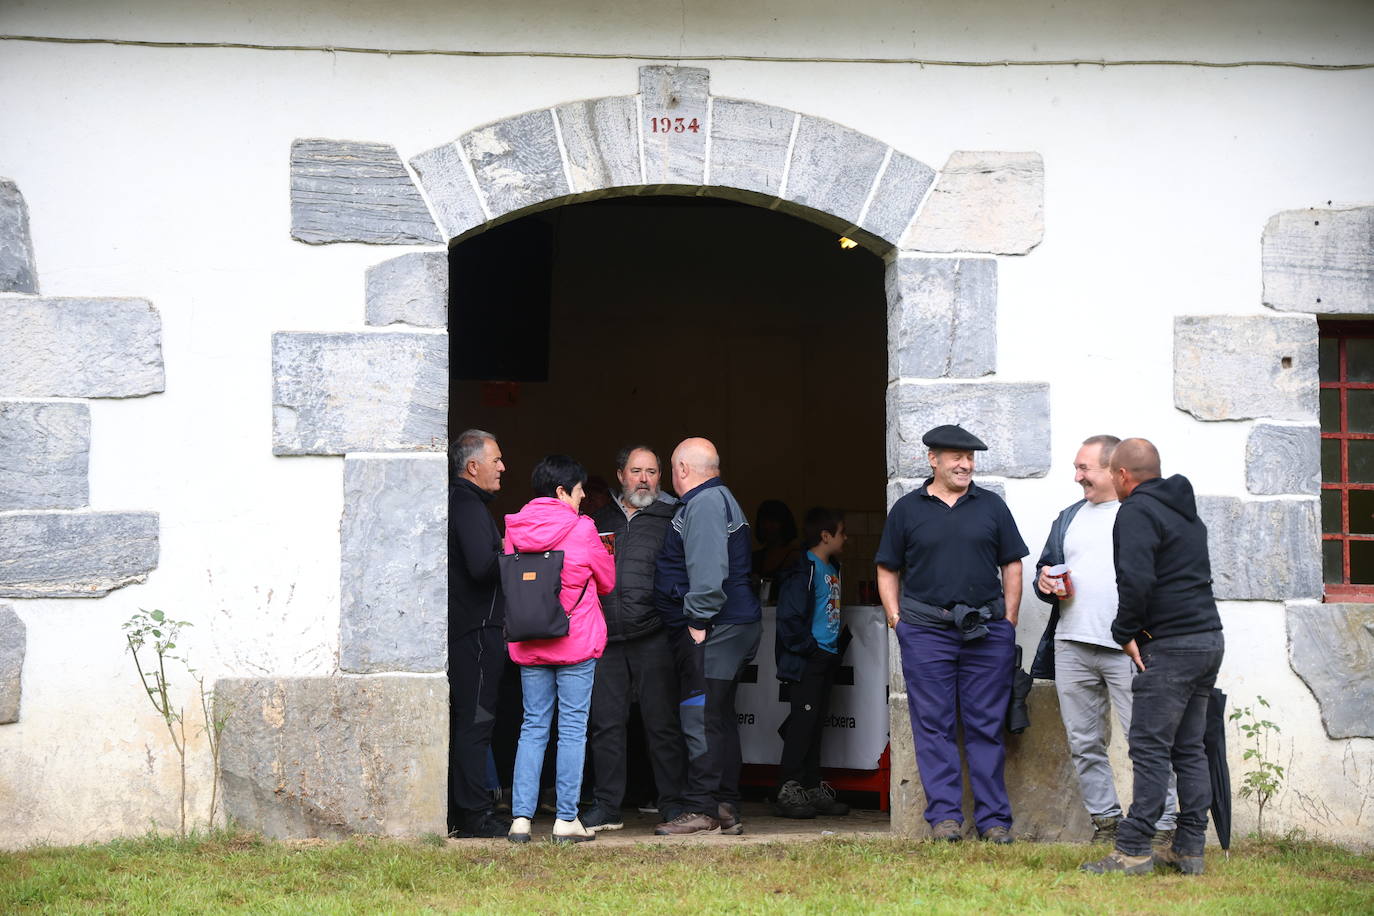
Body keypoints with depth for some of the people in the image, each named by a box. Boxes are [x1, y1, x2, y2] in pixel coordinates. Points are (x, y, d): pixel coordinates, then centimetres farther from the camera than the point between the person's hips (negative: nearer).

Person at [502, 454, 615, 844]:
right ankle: (566, 820, 0)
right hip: (577, 643, -4)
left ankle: (521, 816, 3)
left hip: (528, 645, 4)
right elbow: (608, 581, 4)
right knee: (573, 728, 1)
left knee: (533, 726, 9)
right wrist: (606, 554, 24)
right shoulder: (582, 530, -9)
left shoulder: (515, 528, 3)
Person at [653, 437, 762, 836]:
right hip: (736, 625, 11)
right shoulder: (718, 499, 22)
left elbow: (707, 567, -22)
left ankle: (702, 810, -9)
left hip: (712, 629, -11)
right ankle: (726, 810, 15)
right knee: (720, 719, 12)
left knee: (701, 718, -10)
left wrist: (698, 620, -21)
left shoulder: (704, 503, -12)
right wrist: (699, 621, 24)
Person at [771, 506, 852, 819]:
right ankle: (788, 791, -7)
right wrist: (810, 649, -17)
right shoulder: (804, 570, -14)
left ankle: (813, 789, 18)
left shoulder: (833, 570, 16)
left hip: (825, 660, 9)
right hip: (805, 663, -9)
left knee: (816, 724, 12)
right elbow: (790, 618, -19)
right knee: (803, 722, -9)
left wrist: (838, 646, 15)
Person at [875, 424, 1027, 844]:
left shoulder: (991, 506, 10)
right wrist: (896, 619, 1)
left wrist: (1008, 621, 4)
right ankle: (944, 816, 3)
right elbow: (888, 570, 12)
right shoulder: (907, 509, 8)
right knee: (933, 726, -1)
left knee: (986, 726, 3)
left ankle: (993, 818, 7)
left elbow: (1012, 566, 12)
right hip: (926, 632, -1)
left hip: (986, 632, 1)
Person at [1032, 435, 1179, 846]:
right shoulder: (1069, 518, 21)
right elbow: (1045, 569, 28)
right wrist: (1046, 583, 4)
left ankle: (1163, 824, -2)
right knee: (1084, 744, 7)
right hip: (1072, 646, 6)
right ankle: (1106, 822, 16)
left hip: (1128, 649, -6)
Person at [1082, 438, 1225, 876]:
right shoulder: (1186, 511, 20)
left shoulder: (1136, 511, -10)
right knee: (1189, 748, 12)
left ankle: (1132, 851, -7)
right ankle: (1189, 849, 13)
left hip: (1170, 645, -9)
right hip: (1209, 638, 9)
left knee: (1150, 748, -7)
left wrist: (1125, 633, -10)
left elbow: (1136, 578, -23)